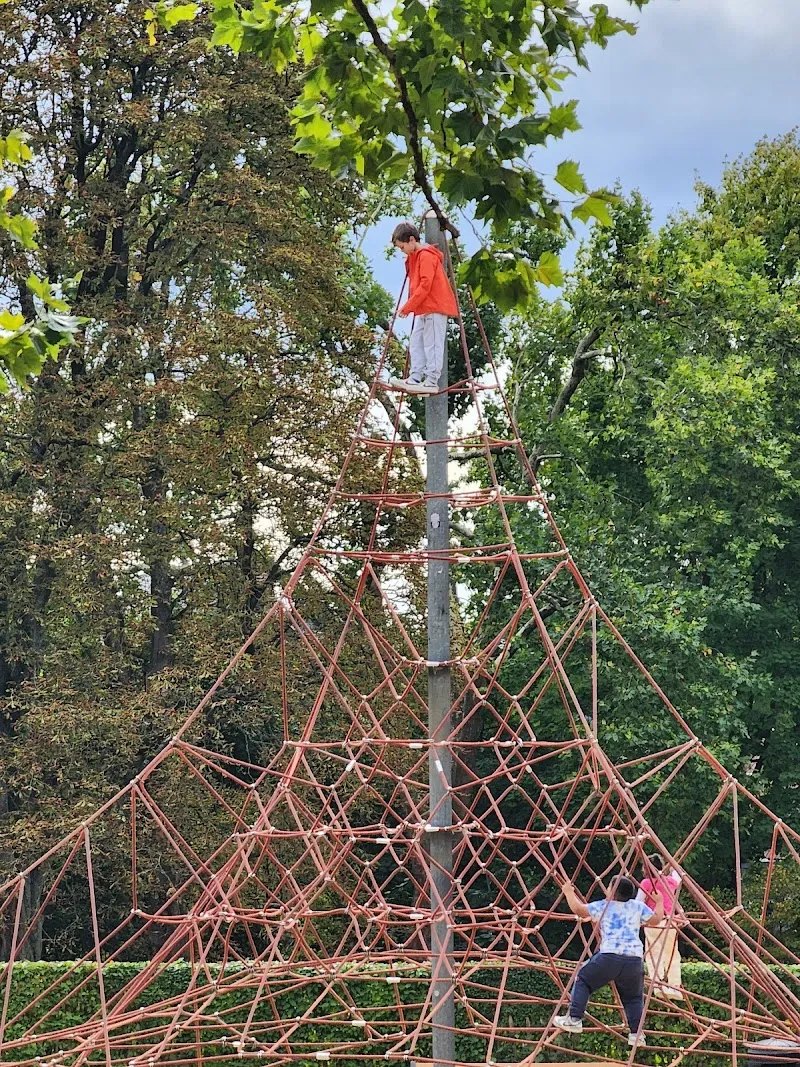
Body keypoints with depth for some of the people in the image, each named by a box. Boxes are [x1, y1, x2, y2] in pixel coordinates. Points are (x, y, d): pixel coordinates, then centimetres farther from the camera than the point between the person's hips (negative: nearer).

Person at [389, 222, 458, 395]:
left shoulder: (426, 255, -13)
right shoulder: (415, 257, 19)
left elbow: (425, 285, -20)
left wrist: (407, 308, -18)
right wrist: (410, 307, 9)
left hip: (434, 308, -11)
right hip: (423, 309, 11)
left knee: (432, 345, -9)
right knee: (416, 343, 6)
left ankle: (431, 381, -9)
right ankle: (415, 379, 5)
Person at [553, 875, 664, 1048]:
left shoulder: (603, 906, 12)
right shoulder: (638, 906, 15)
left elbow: (578, 909, 14)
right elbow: (656, 919, 24)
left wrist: (569, 892, 31)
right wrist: (659, 902, 41)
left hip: (609, 956, -2)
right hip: (634, 959, 2)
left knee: (583, 979, 15)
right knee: (633, 997, 19)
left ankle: (574, 1019, 7)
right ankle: (636, 1034, 7)